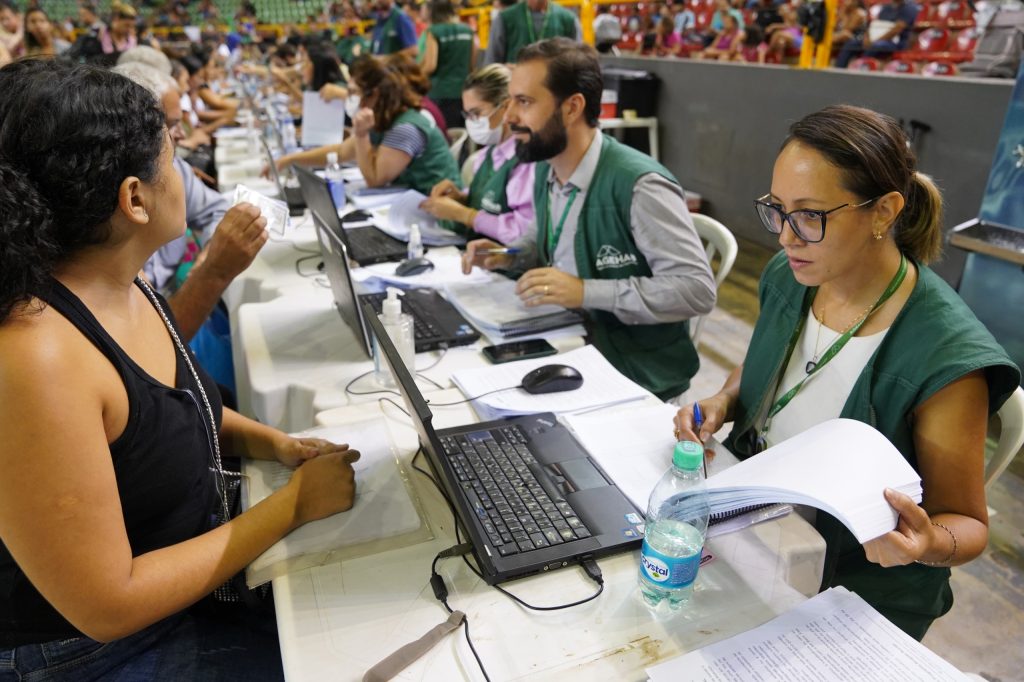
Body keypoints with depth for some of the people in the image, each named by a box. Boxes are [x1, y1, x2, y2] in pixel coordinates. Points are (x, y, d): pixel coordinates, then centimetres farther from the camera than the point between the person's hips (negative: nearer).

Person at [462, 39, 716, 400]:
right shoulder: (546, 169, 4)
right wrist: (508, 256, 1)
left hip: (637, 373, -7)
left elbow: (697, 289, -24)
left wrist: (586, 290, -29)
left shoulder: (639, 185, -22)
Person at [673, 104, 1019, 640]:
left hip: (853, 603, -4)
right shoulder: (787, 276, -6)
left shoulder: (943, 355, -25)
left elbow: (966, 522, -12)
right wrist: (724, 402, -7)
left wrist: (930, 544, -34)